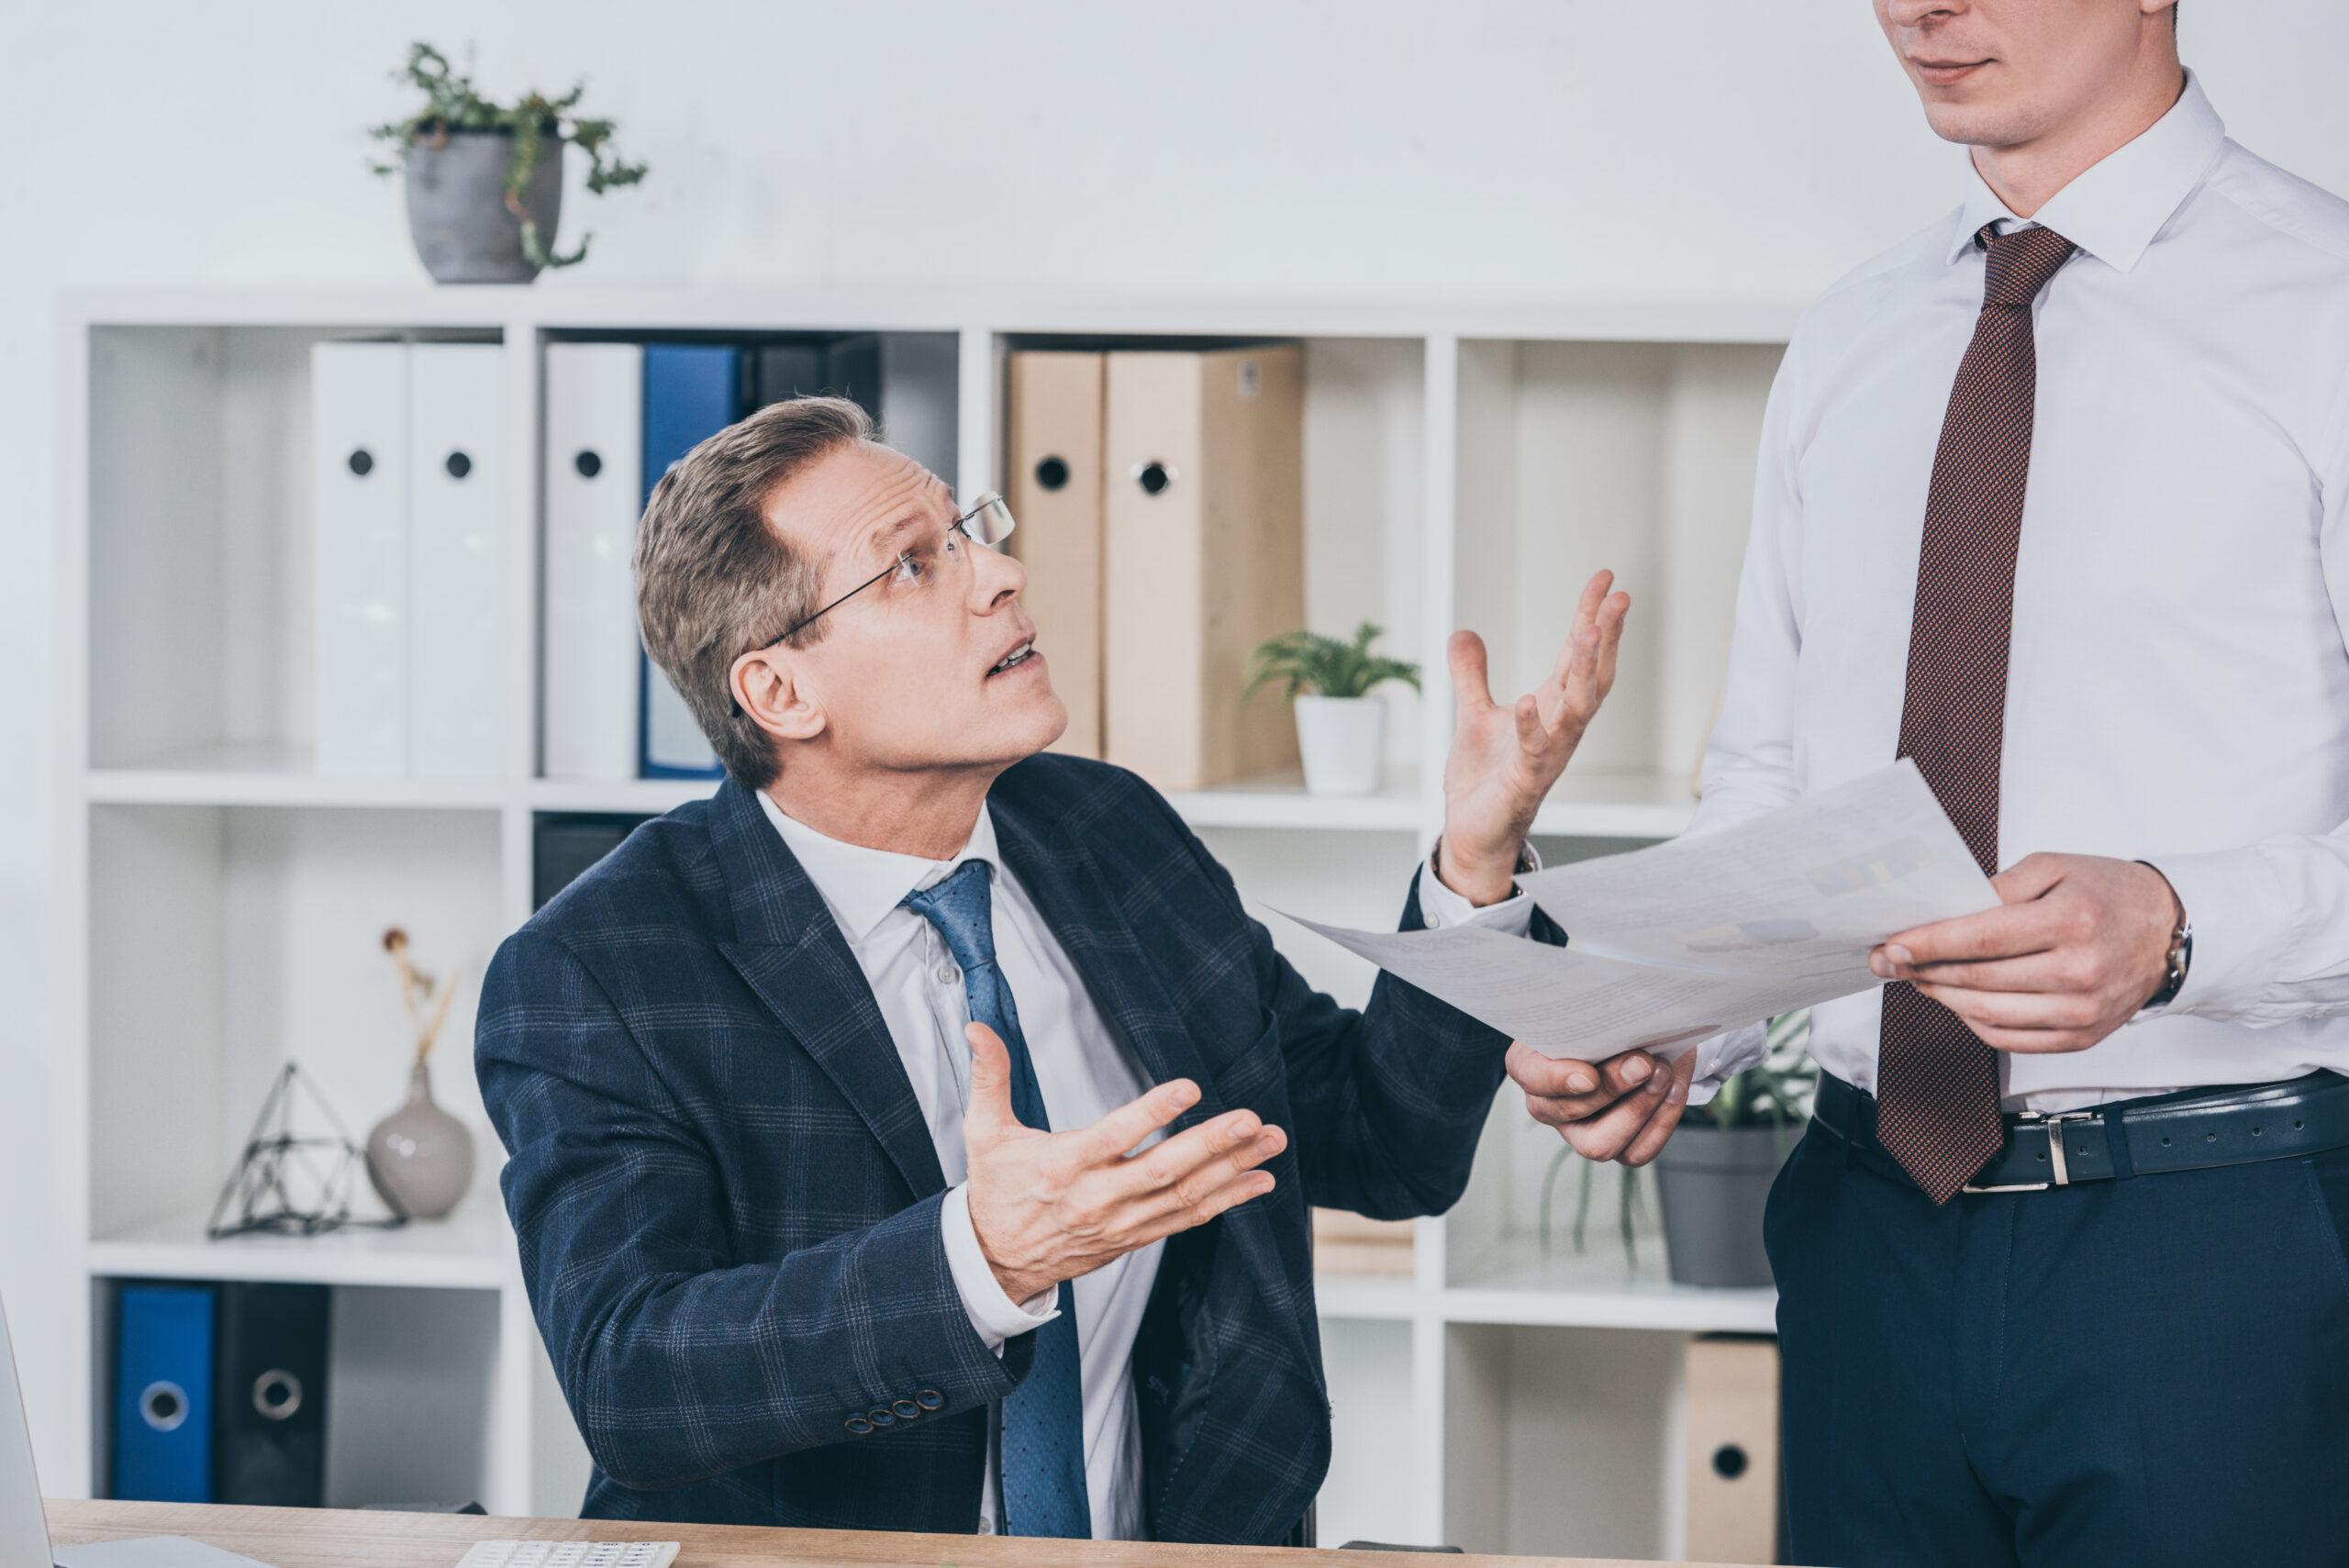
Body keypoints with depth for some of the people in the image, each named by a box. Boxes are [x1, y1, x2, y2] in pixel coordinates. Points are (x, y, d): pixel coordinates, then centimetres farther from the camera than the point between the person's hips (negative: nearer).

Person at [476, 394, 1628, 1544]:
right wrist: (983, 1257, -33)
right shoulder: (591, 977, -8)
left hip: (1180, 1544, 3)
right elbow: (627, 1384, -21)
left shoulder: (1113, 834, 8)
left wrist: (1476, 864, 0)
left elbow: (1388, 1147, 14)